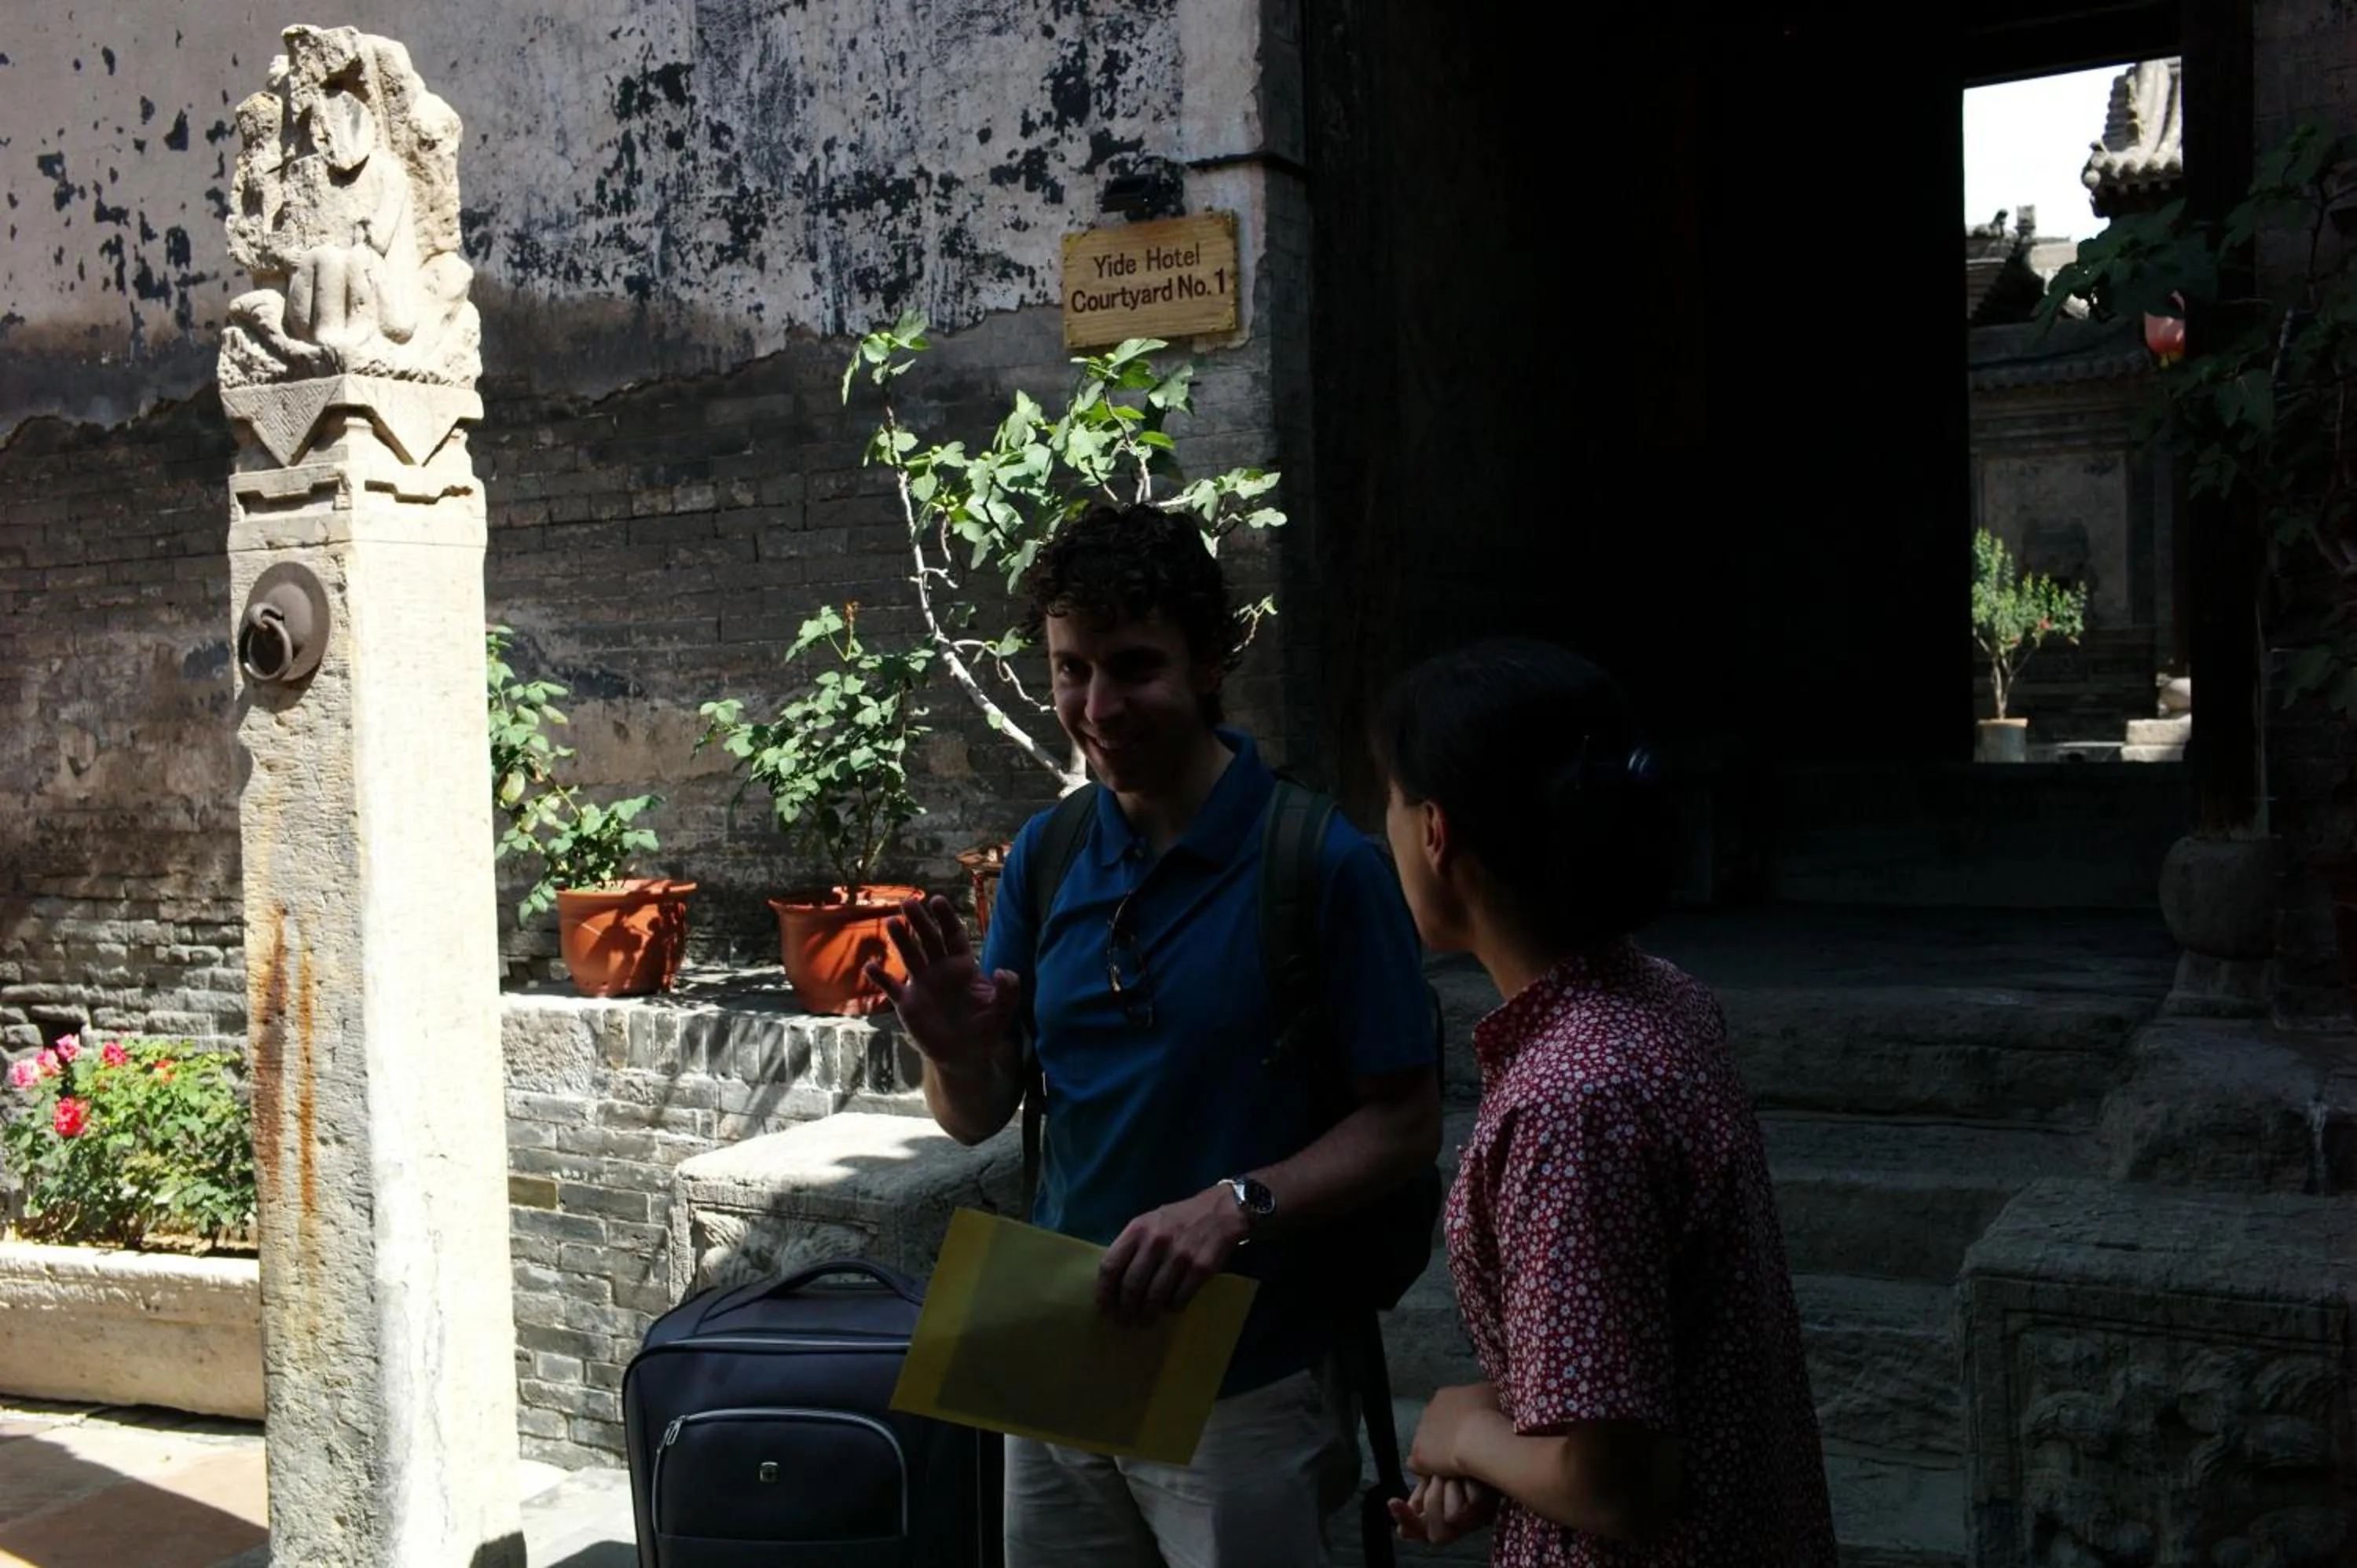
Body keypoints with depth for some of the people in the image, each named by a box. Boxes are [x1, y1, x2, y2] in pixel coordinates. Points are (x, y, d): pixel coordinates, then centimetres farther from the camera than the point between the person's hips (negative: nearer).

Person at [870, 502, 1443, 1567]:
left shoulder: (1326, 864, -15)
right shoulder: (1044, 856, 0)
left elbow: (1404, 1124, -12)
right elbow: (978, 1118, 4)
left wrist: (1238, 1204, -27)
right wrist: (953, 1049, -18)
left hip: (1244, 1388, -4)